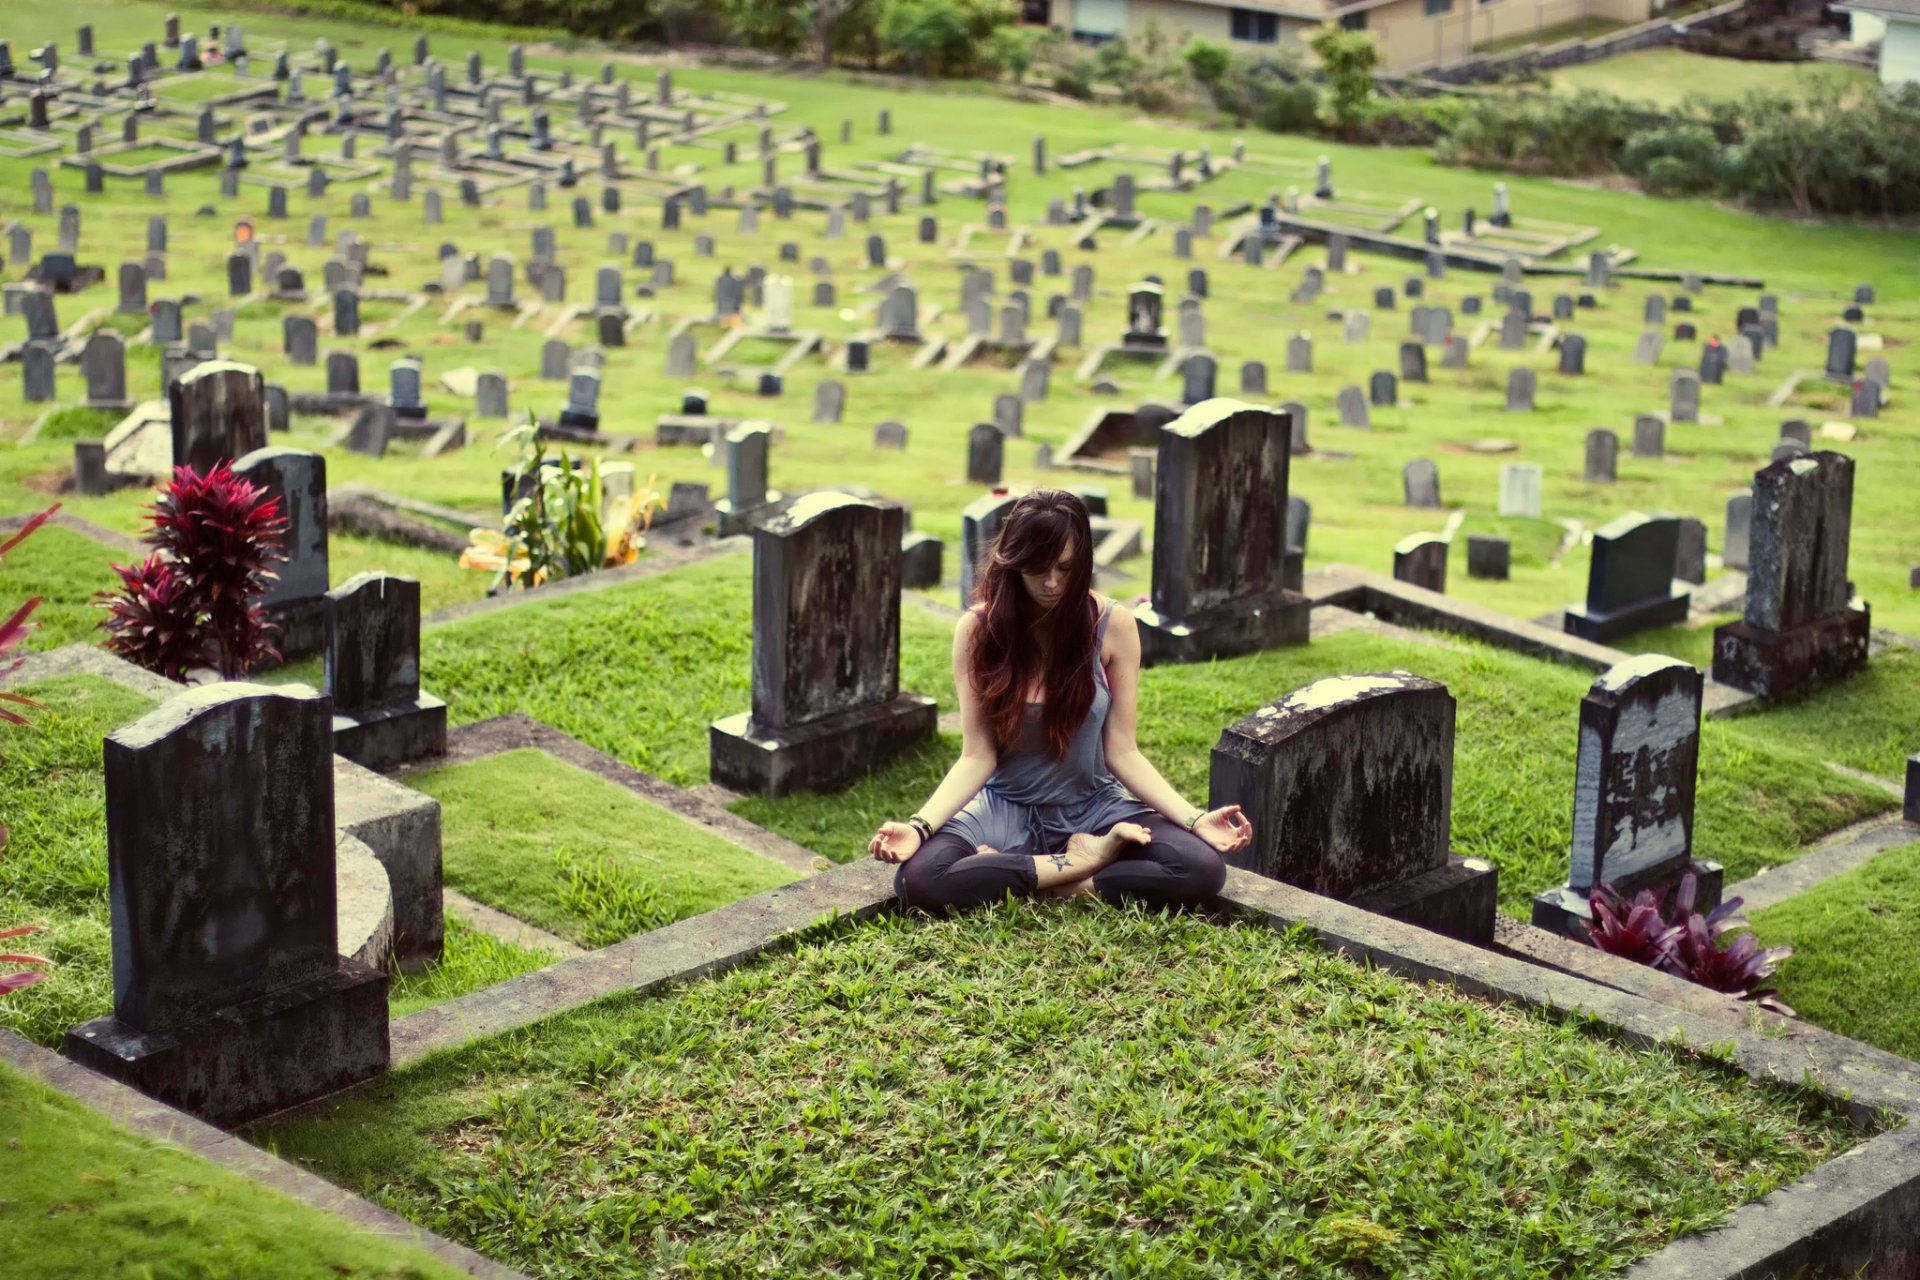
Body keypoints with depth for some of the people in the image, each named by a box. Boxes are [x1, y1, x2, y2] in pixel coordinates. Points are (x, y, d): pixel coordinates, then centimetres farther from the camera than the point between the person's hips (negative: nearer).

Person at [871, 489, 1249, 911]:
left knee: (1203, 868, -28)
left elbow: (1122, 753, -7)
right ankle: (1080, 862, -16)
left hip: (1093, 808, 0)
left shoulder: (1113, 625, -8)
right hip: (1007, 808, 0)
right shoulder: (978, 629, -9)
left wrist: (1195, 819, -21)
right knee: (918, 878, -32)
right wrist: (919, 827, -26)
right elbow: (977, 758, -10)